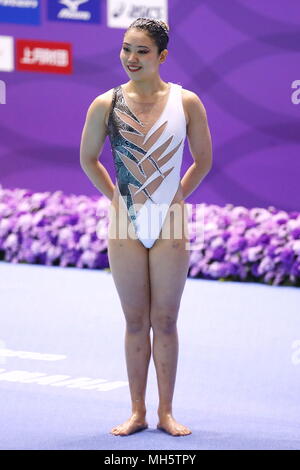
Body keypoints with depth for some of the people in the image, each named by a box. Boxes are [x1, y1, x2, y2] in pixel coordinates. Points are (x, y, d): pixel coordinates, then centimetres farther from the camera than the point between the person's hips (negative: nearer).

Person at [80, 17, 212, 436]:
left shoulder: (186, 102, -2)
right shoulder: (106, 104, -2)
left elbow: (203, 161, 9)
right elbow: (88, 158, 11)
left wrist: (175, 195, 4)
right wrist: (115, 197, 6)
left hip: (170, 222, 0)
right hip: (125, 222, 1)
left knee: (165, 322, 3)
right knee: (136, 322, 5)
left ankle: (165, 412, 11)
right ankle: (137, 412, 12)